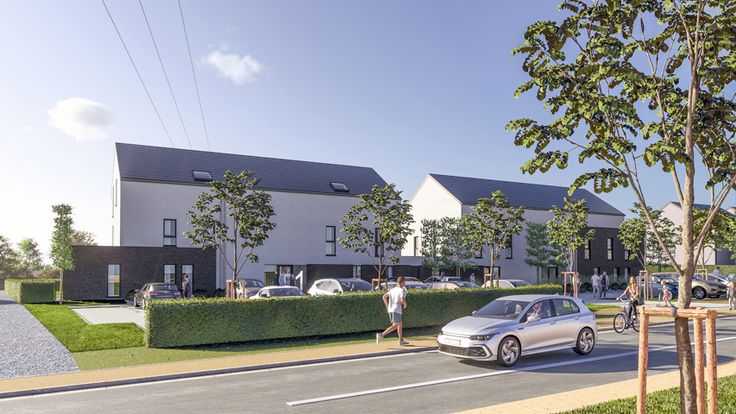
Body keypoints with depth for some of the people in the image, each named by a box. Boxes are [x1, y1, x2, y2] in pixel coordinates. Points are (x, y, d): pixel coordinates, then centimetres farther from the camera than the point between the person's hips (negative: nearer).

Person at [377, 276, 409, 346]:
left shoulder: (393, 289, 14)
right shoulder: (402, 290, -9)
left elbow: (384, 296, 14)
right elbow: (402, 300, -23)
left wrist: (387, 306, 17)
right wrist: (405, 304, -2)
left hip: (390, 310, 8)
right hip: (397, 310, -8)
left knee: (400, 325, 18)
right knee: (394, 326, -8)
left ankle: (401, 340, 21)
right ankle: (381, 335, -22)